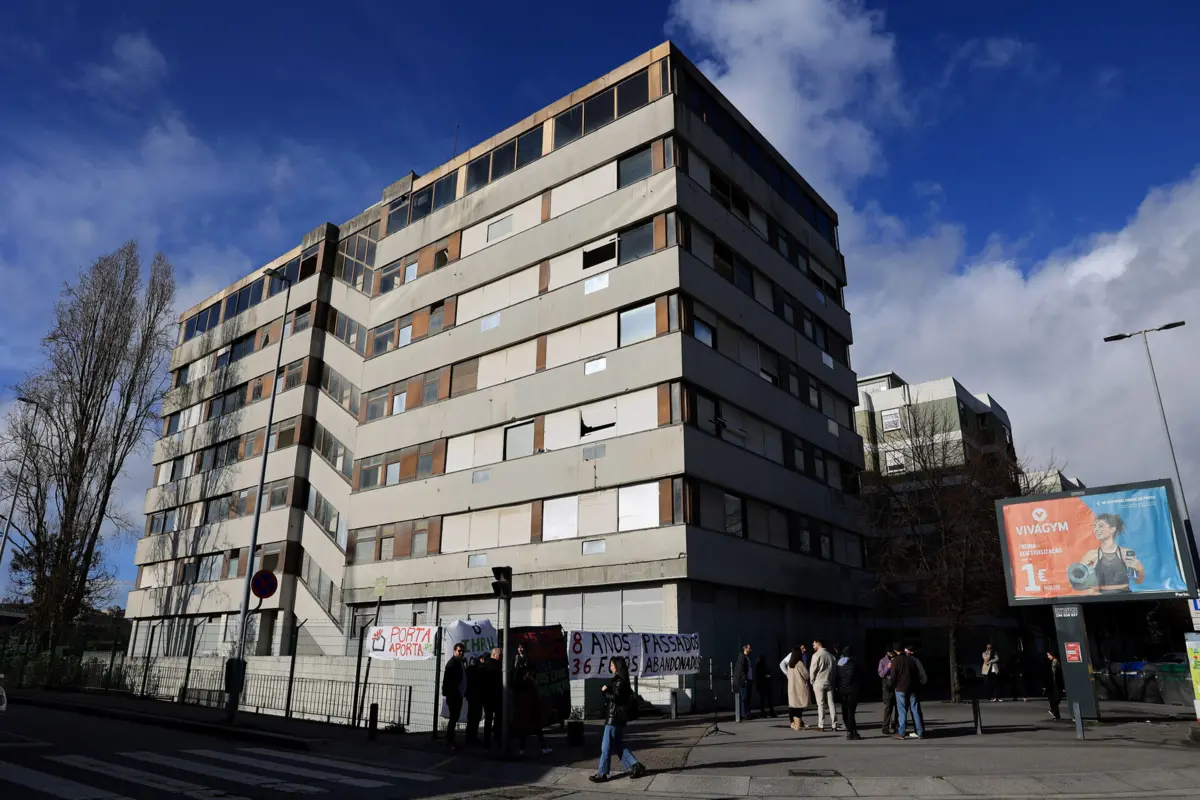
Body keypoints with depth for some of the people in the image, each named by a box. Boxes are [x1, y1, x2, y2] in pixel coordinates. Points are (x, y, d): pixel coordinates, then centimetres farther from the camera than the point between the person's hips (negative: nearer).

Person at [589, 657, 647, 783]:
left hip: (614, 717, -10)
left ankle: (602, 774, 5)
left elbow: (615, 697, -24)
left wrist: (605, 690, -9)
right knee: (618, 745, 15)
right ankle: (636, 766, 13)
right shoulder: (620, 680, 14)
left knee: (606, 747, -2)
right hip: (619, 717, 10)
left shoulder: (619, 681, -15)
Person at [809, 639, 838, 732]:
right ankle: (834, 725, 9)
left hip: (819, 683, -5)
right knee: (831, 703, 9)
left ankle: (821, 725, 1)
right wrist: (832, 680, 16)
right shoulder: (831, 655, 7)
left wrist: (812, 681, 2)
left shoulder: (817, 655, -10)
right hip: (829, 683, 5)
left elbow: (812, 669, -11)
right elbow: (835, 669, 10)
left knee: (821, 704, 0)